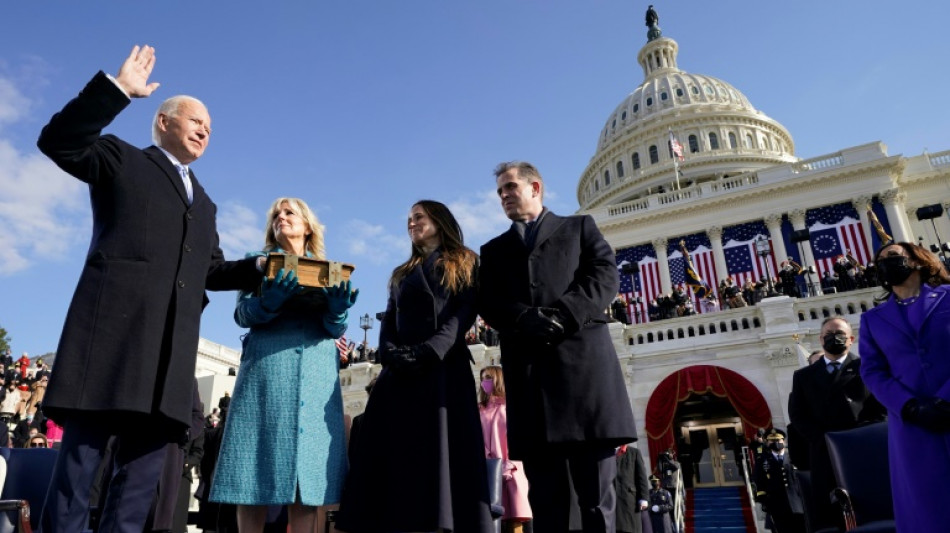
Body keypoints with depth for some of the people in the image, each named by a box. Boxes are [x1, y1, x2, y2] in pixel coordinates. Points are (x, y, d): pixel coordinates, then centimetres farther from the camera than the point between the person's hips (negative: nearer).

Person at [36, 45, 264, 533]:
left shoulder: (204, 204, 29)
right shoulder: (122, 160, 14)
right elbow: (59, 141, -3)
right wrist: (116, 88, -9)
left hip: (172, 345, 6)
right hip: (113, 326, -5)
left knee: (144, 470, 4)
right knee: (80, 460, -5)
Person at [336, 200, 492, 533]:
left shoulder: (464, 264, 13)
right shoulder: (401, 274, 26)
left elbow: (465, 314, -2)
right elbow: (388, 323, 14)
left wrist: (429, 352, -17)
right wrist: (391, 354, -8)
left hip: (445, 369, -4)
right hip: (400, 374, 4)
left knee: (444, 454, -10)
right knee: (397, 455, -3)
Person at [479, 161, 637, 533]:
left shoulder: (579, 227, 20)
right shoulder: (494, 249, 25)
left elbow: (606, 275, 4)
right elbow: (487, 303, 9)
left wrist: (562, 316, -12)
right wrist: (526, 318, -12)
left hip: (582, 356, -2)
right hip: (526, 367, 2)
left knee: (596, 490, -2)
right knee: (544, 494, 2)